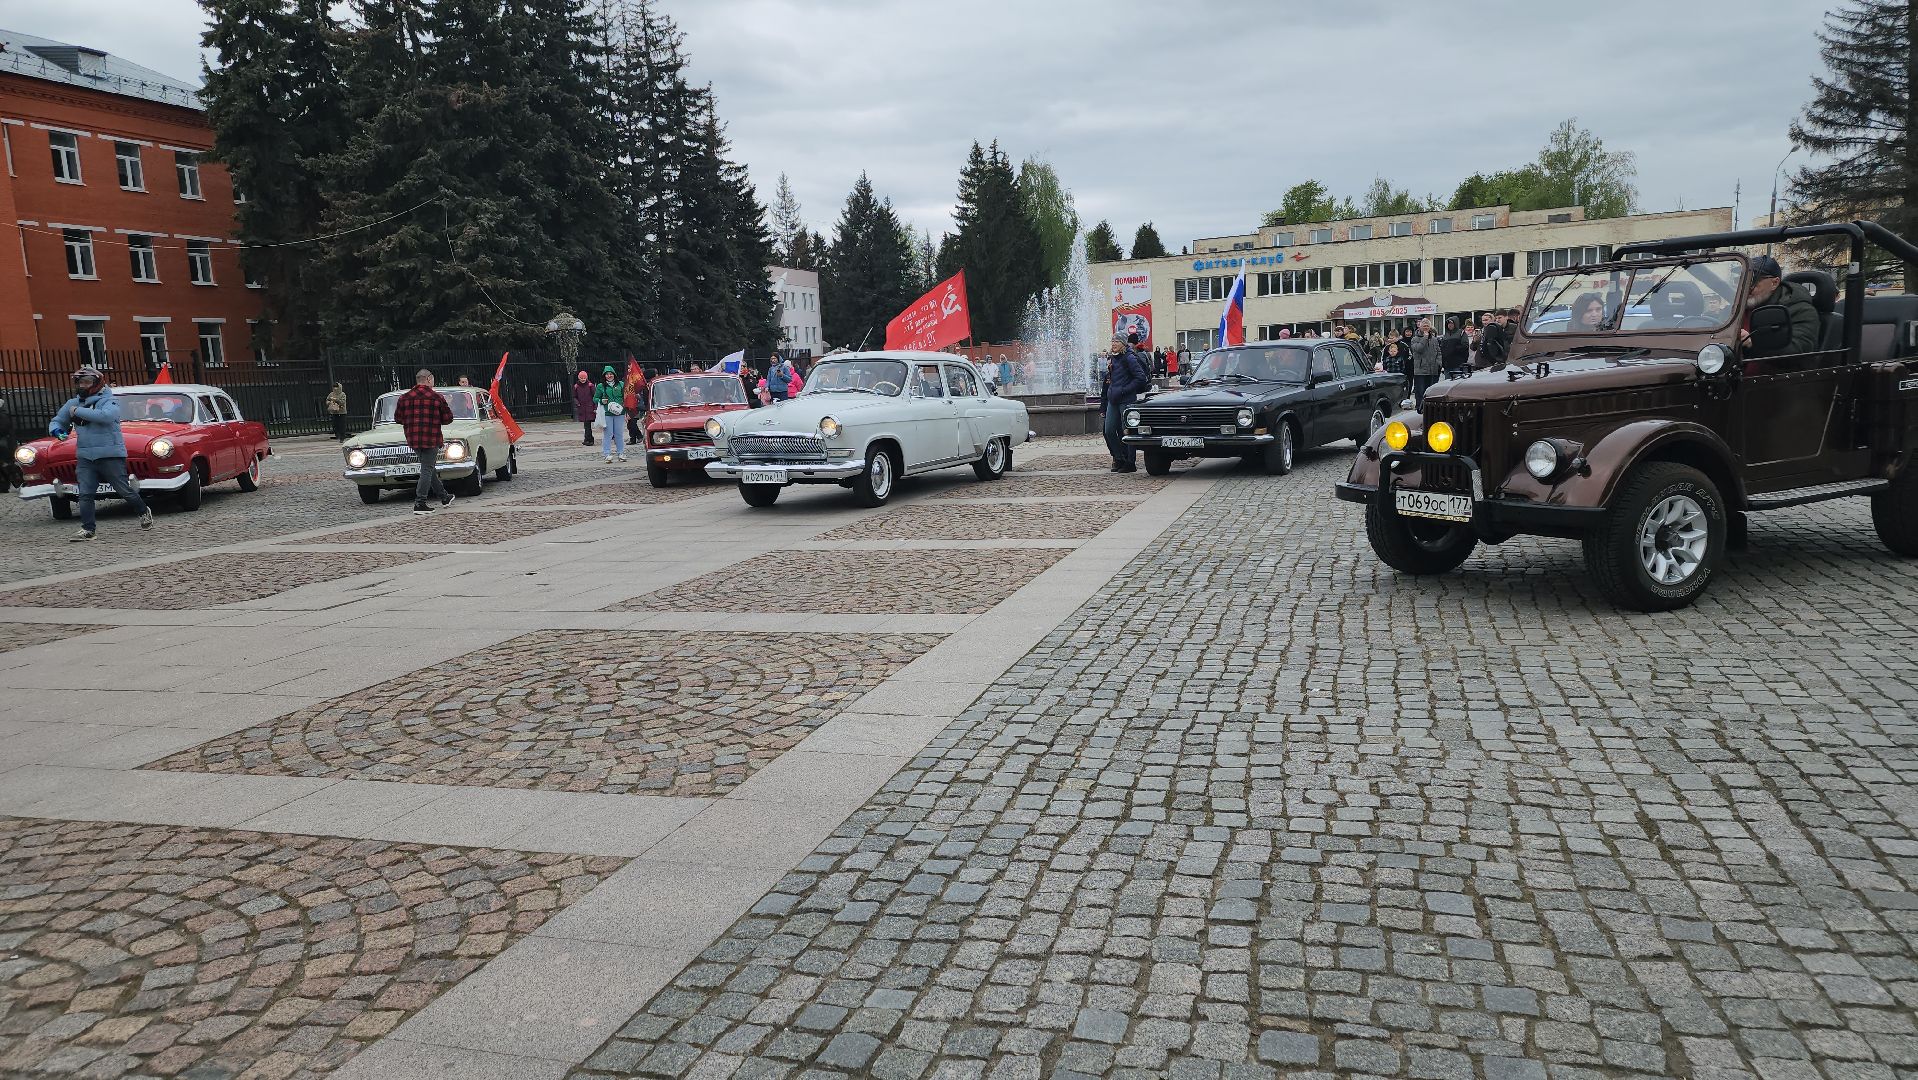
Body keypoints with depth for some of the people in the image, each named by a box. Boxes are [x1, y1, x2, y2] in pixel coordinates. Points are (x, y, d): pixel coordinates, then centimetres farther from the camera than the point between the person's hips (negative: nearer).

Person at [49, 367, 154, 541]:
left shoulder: (108, 401, -7)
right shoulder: (72, 403, 11)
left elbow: (106, 416, -29)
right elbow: (57, 421, 22)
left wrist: (78, 411, -21)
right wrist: (56, 430, -3)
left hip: (110, 455, -5)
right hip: (84, 457, 5)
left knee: (124, 491, 1)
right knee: (85, 494, -2)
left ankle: (144, 512, 25)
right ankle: (87, 530, -1)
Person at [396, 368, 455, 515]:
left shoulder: (405, 397, 4)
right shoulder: (436, 397, -7)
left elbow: (398, 417, 6)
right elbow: (448, 418, -4)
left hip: (413, 440, 5)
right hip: (431, 439, -5)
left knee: (429, 468, 18)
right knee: (427, 470, -3)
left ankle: (444, 497, 30)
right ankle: (420, 504, -8)